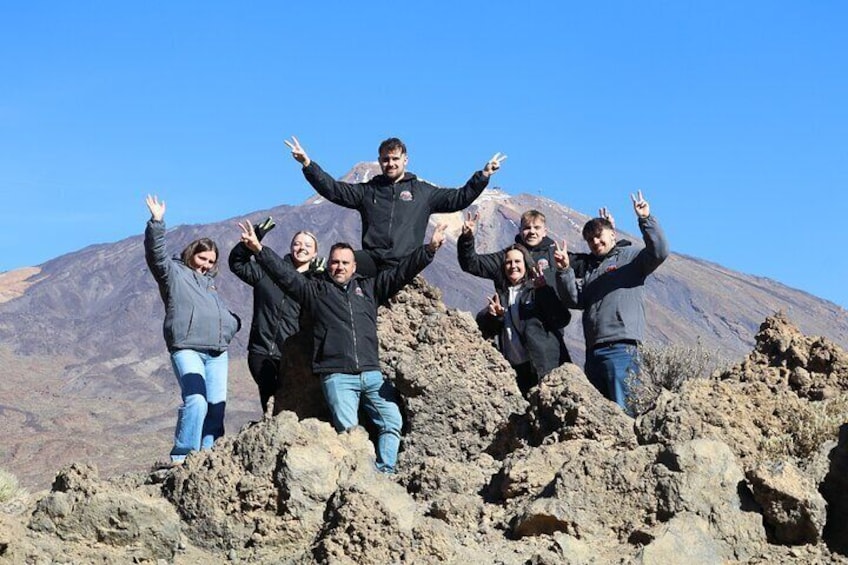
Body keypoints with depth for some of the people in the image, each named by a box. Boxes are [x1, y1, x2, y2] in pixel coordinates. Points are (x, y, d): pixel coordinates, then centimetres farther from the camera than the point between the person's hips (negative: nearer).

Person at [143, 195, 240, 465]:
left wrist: (231, 323, 18)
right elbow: (156, 252, -8)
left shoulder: (210, 283, 28)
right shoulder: (173, 272, 8)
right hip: (187, 348, -7)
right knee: (196, 401, -21)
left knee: (217, 406, 0)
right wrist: (157, 222, -20)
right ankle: (182, 457, -15)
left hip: (217, 351, 7)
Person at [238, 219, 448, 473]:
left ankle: (384, 473, 1)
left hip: (372, 374, 3)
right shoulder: (315, 290, 12)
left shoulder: (369, 288, 19)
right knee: (347, 429, -12)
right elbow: (284, 273, 3)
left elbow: (402, 271, 14)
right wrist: (259, 249, -9)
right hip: (337, 376, -3)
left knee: (392, 422, -4)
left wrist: (430, 249, 5)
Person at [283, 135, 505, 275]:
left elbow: (459, 198, 11)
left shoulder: (422, 192, 15)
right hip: (371, 261, 0)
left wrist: (484, 175, 3)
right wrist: (307, 164, 0)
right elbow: (332, 189, 10)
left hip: (404, 267, 0)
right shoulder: (368, 191, 16)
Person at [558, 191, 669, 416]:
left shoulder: (630, 256, 9)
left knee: (622, 408, -13)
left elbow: (660, 252, -10)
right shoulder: (588, 267, 25)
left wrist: (646, 220, -19)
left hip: (621, 345, -7)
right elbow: (575, 299, 11)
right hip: (593, 349, 7)